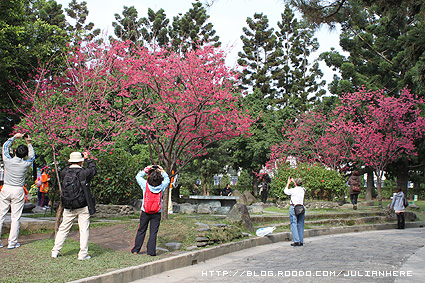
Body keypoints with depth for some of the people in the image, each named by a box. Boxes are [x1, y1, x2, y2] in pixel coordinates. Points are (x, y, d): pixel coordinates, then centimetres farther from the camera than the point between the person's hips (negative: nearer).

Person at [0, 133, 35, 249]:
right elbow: (32, 156, 16)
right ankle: (12, 242, 5)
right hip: (18, 191, -1)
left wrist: (15, 137, 20)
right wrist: (29, 143, 20)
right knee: (15, 217, 3)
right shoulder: (25, 164, -8)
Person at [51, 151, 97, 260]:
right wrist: (87, 159, 17)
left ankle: (55, 251, 21)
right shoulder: (84, 172, -11)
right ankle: (83, 254, 3)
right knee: (84, 229, 2)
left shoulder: (65, 172, -3)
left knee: (63, 228, 15)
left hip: (68, 207, 4)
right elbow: (93, 169, 9)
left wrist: (72, 163, 20)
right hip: (83, 207, -4)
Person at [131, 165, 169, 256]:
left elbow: (138, 176, 6)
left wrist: (146, 169, 6)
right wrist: (162, 171, 8)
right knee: (153, 232, 5)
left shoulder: (145, 184, -12)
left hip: (145, 212, 0)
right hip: (157, 213, 0)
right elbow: (167, 179, 12)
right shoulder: (162, 186, -10)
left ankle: (136, 249, 21)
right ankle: (151, 252, 7)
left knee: (141, 231, 13)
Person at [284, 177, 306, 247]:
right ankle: (301, 241, 11)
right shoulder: (303, 190, 4)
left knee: (294, 224, -3)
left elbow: (285, 191, 12)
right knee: (300, 225, 9)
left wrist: (288, 183, 21)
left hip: (293, 208, -5)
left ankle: (296, 241, -9)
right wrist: (293, 181, 34)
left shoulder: (293, 190, -9)